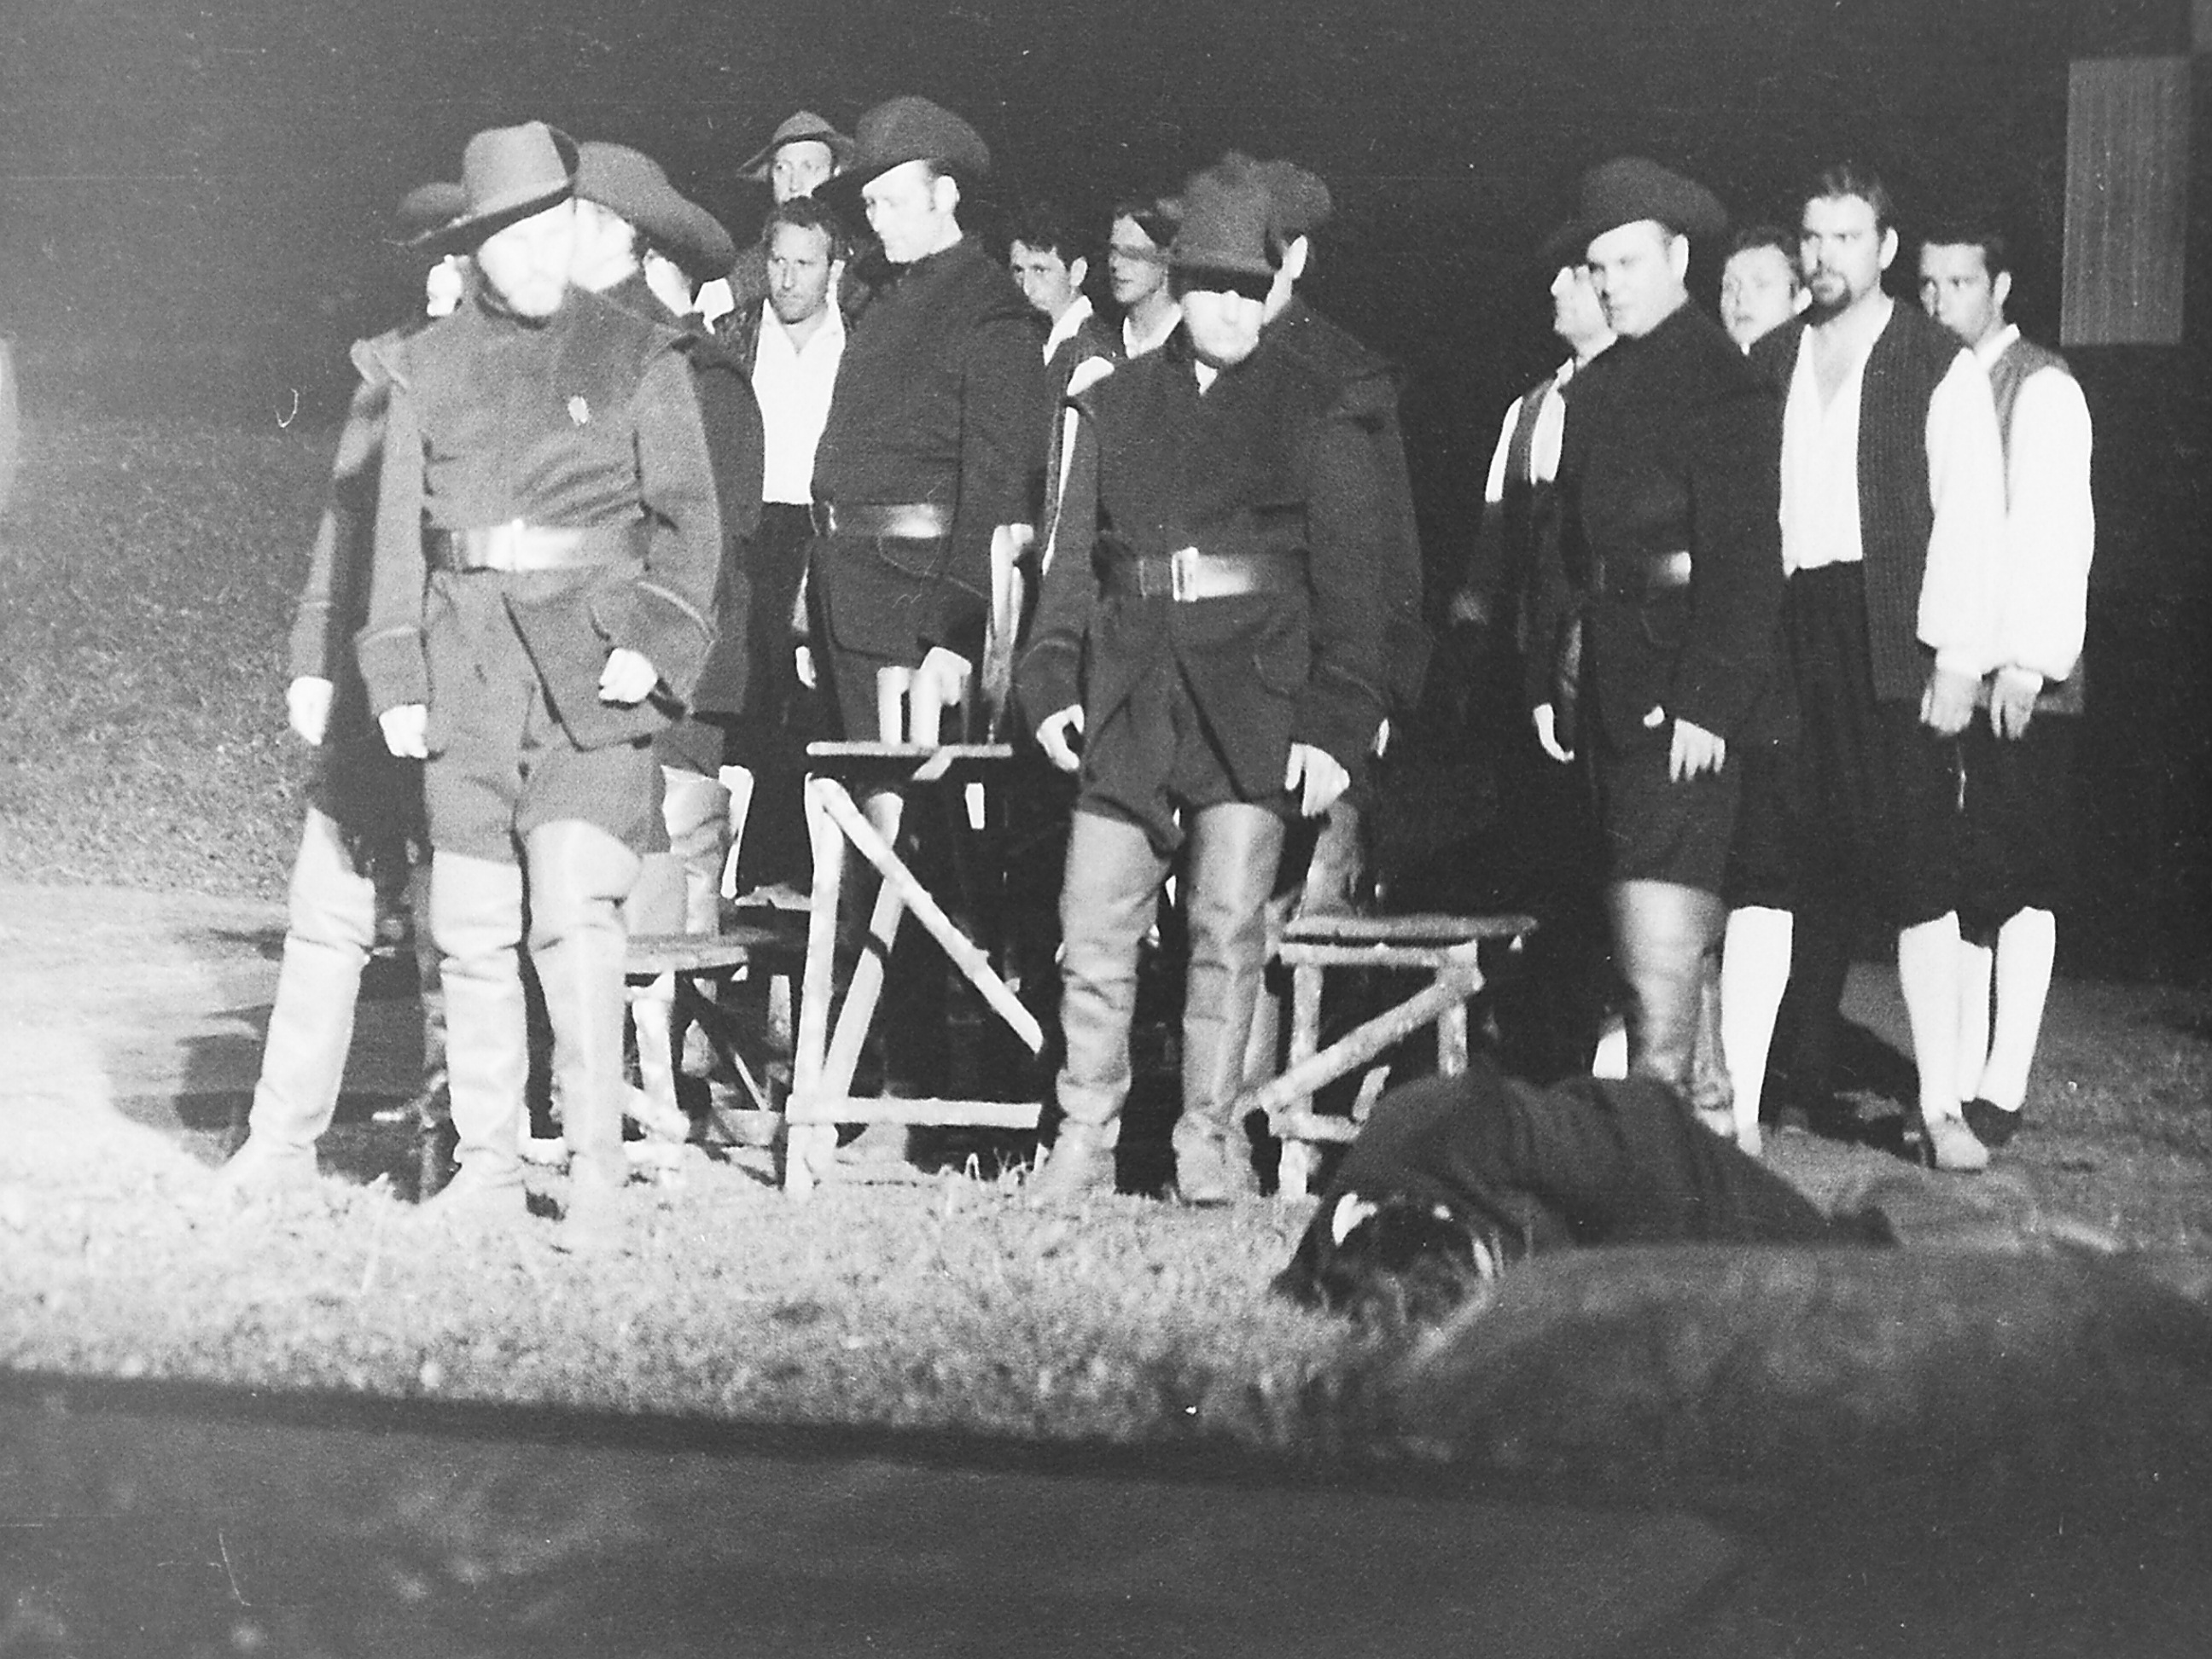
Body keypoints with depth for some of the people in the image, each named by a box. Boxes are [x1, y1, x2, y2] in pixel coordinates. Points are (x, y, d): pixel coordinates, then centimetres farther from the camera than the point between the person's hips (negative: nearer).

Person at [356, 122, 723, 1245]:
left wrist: (651, 640, -11)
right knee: (473, 933, 4)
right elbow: (399, 530, 12)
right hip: (467, 675, 3)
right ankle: (485, 1168, 12)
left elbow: (688, 517, 3)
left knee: (576, 919, -14)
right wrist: (396, 679, 5)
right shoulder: (427, 367, 11)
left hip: (593, 673, -3)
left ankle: (597, 1168, -9)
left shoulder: (638, 357, 5)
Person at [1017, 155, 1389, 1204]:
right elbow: (1073, 554, 14)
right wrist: (1051, 683, 2)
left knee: (1229, 925, -4)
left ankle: (1210, 1141, 4)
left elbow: (1348, 575, 1)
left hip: (1254, 700, -3)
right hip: (1127, 694, 3)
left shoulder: (1317, 409, 5)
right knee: (1093, 931, 0)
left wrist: (1336, 724, -6)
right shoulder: (1117, 404, 14)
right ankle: (1082, 1146, 6)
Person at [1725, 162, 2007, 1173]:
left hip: (1892, 647, -3)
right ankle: (1737, 1099, 2)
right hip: (1779, 637, 3)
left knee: (1918, 879, -1)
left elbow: (1970, 520, -4)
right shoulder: (1767, 366, 12)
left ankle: (1942, 1107, 5)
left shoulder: (1939, 369, 1)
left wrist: (1960, 660, -11)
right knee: (1762, 871, 0)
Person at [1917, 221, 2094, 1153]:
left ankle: (2002, 1092, 0)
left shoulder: (2039, 387, -5)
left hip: (2018, 683, -6)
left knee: (2019, 884, -2)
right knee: (1957, 877, 7)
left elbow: (2056, 531, -13)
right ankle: (1956, 1082, 11)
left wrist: (2029, 658, -21)